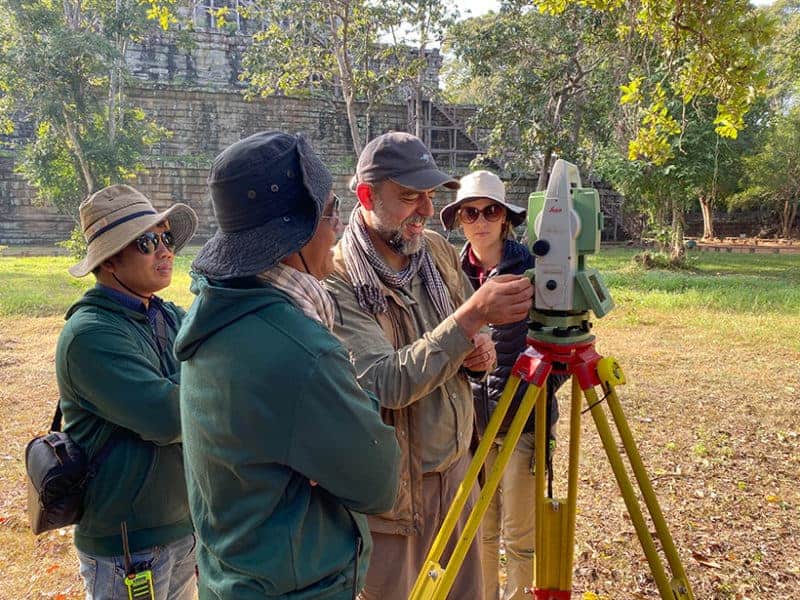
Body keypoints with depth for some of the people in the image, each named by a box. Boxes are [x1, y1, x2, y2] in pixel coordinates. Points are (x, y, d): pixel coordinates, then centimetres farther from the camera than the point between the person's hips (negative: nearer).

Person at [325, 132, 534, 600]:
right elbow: (388, 384, -31)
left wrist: (480, 350, -10)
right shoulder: (337, 281, -21)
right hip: (391, 489, -6)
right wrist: (472, 316, -36)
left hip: (458, 469, 7)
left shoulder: (440, 251, -1)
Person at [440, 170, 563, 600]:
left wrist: (541, 390, -12)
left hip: (522, 417, -3)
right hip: (469, 416, 4)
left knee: (519, 532, 7)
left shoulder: (533, 268, -8)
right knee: (479, 526, 15)